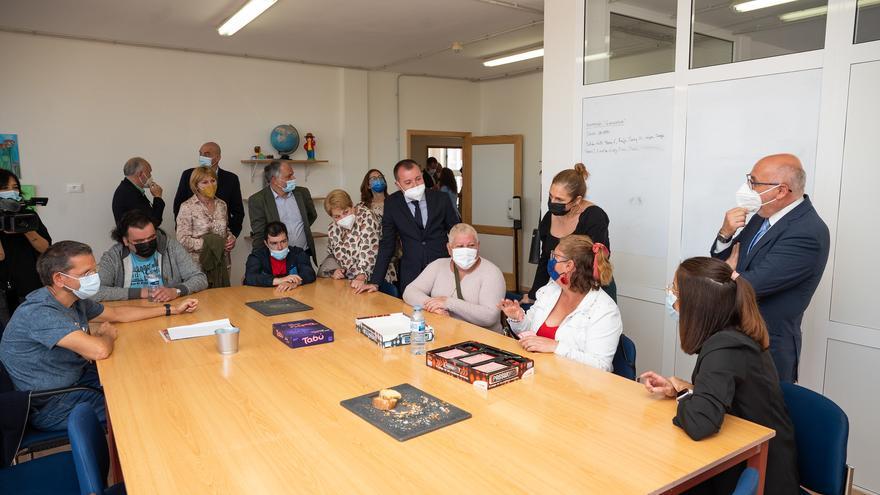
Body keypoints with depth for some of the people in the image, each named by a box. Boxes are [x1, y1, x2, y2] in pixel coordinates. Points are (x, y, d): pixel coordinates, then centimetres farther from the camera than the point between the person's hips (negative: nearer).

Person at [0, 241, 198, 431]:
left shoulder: (75, 299, -1)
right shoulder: (39, 313, -31)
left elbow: (117, 313, 15)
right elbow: (99, 351, -41)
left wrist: (172, 309, 11)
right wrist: (108, 334, -15)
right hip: (50, 406, -9)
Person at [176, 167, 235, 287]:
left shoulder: (222, 204, 10)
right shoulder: (187, 207, -6)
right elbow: (183, 240, -11)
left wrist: (231, 239, 1)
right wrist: (209, 244, -15)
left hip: (222, 264, 5)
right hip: (198, 266, -5)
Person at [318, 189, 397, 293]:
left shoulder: (366, 217, -10)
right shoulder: (333, 229, 7)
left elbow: (369, 250, -21)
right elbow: (331, 255, 22)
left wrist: (361, 277, -30)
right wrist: (334, 270, 1)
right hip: (349, 281, 5)